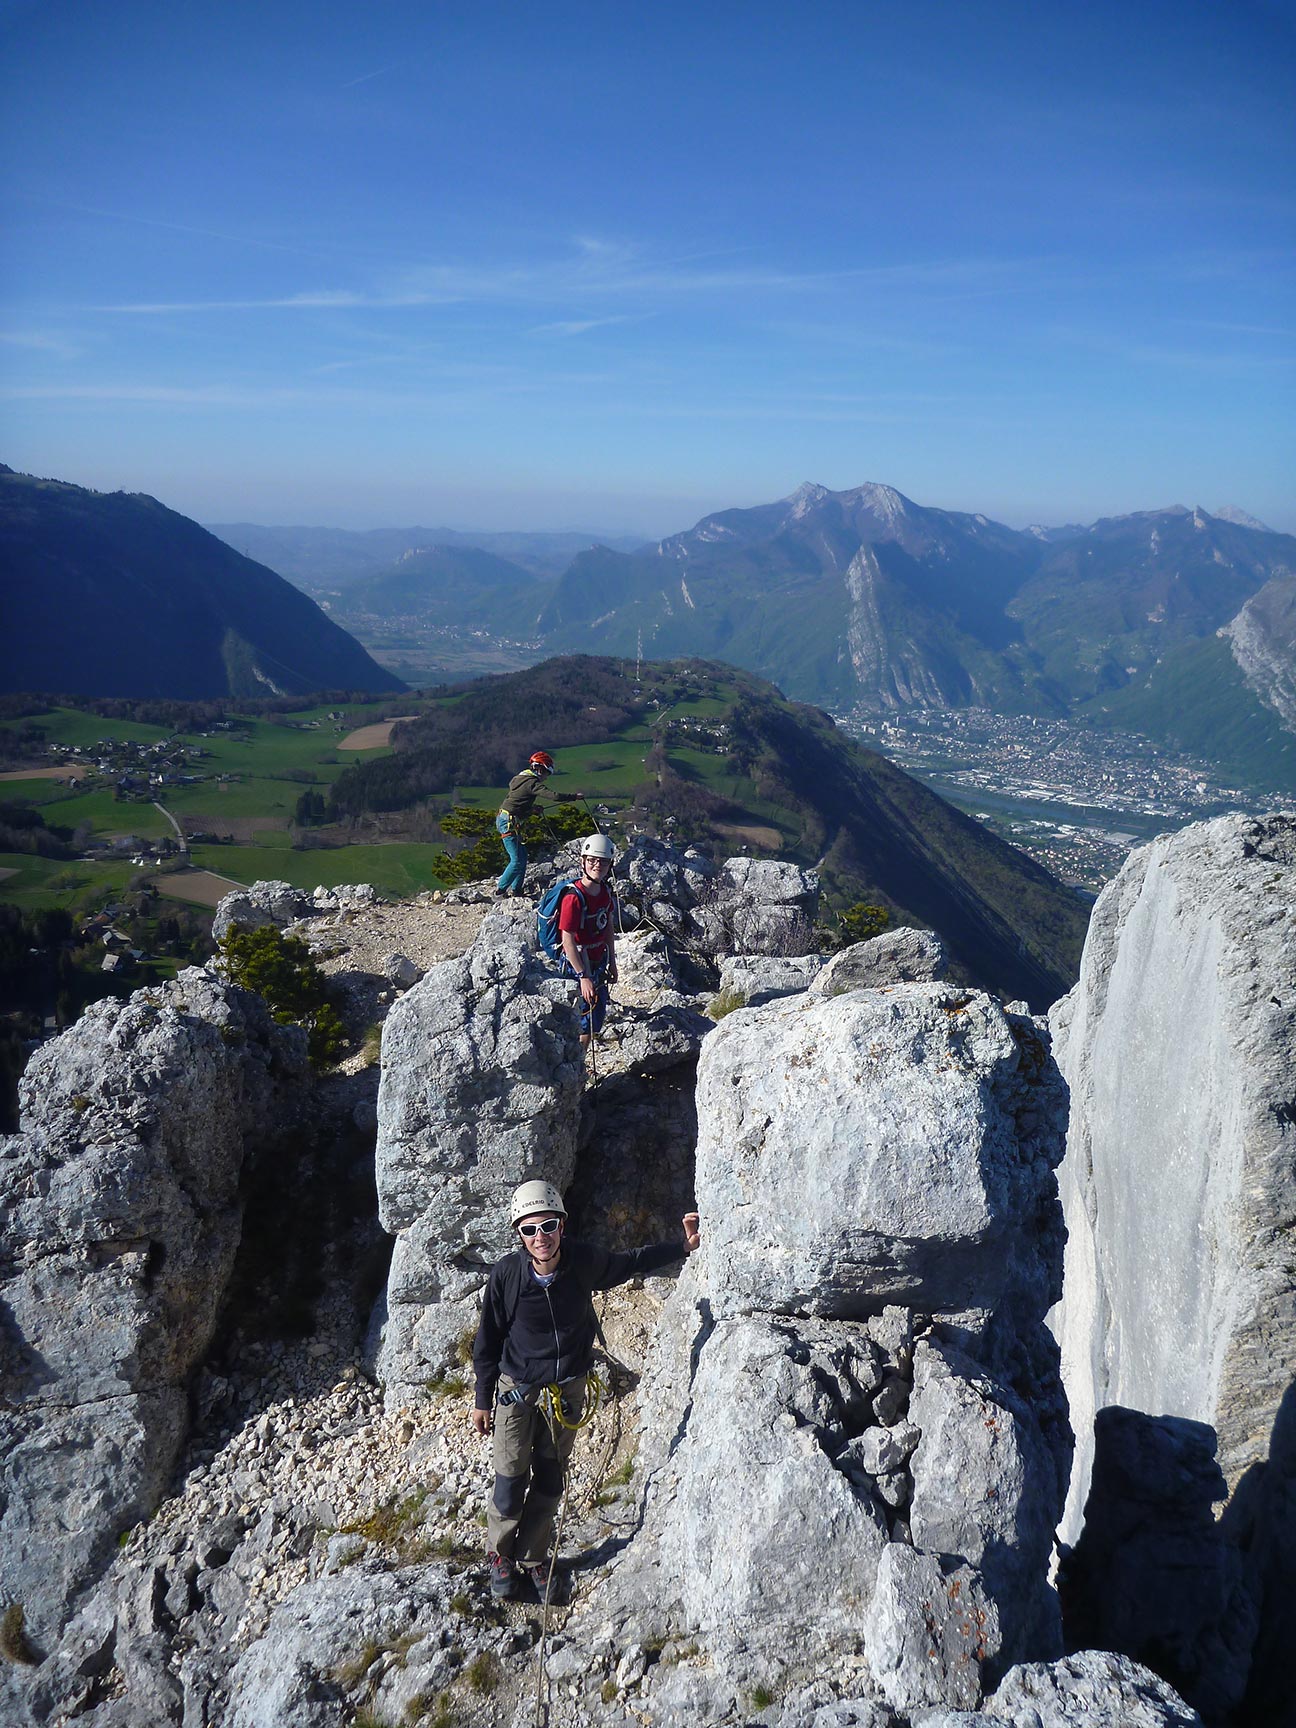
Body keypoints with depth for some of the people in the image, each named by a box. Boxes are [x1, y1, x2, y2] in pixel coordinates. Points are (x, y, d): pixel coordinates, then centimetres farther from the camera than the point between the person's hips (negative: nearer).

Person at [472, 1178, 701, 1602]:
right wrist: (482, 1400, -1)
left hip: (568, 1388, 2)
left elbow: (628, 1265, 2)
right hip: (517, 1389, -2)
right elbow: (488, 1340, -9)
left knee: (550, 1480, 15)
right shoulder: (506, 1274, -24)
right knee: (510, 1481, 4)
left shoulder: (584, 1261, -20)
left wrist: (683, 1246, -2)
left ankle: (532, 1557, 37)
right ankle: (499, 1555, 32)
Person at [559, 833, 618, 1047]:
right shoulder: (574, 897, -24)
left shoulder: (606, 891, 0)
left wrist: (612, 963, 14)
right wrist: (583, 977, -24)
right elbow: (568, 939, -24)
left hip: (598, 963, 8)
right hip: (577, 965, -8)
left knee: (596, 1021, 19)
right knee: (584, 1024, 0)